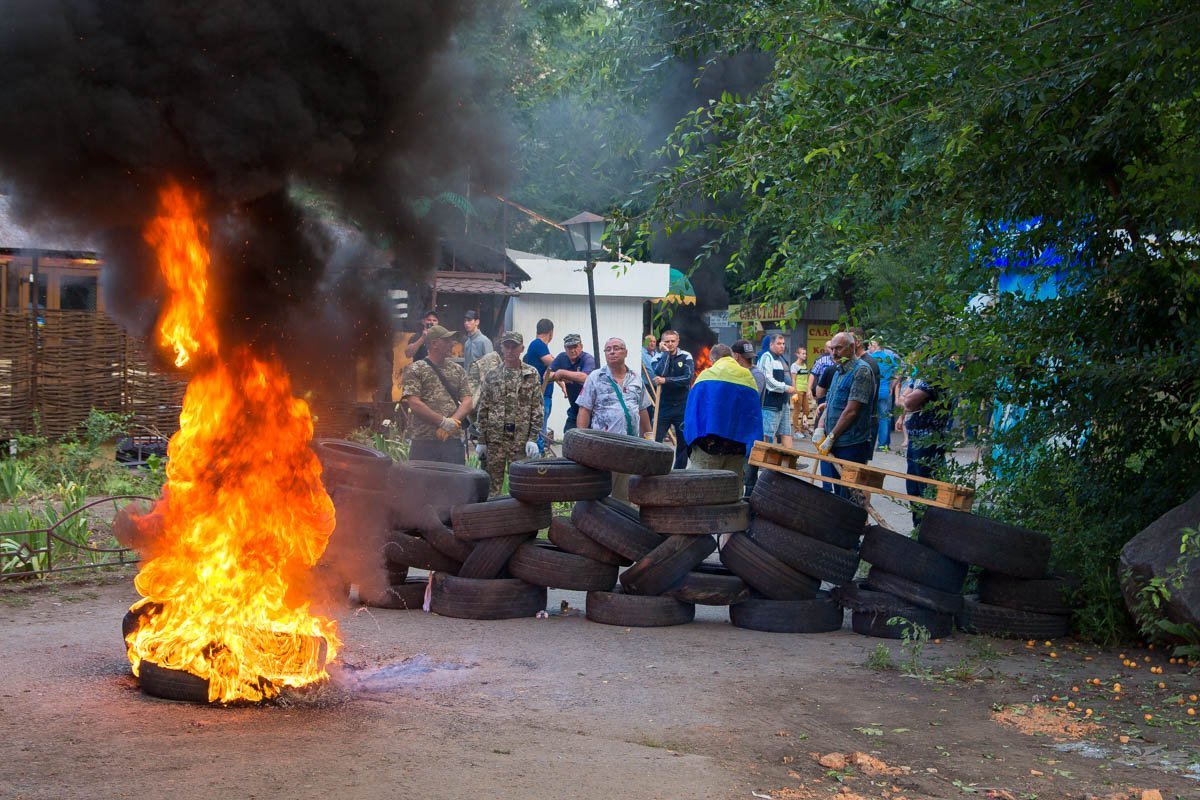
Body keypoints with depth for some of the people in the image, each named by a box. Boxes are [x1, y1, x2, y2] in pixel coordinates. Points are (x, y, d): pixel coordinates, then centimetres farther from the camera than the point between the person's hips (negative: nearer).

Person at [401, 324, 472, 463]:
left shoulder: (458, 370, 14)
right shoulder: (415, 370, 0)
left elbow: (467, 401, 6)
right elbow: (414, 404, -10)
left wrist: (452, 422, -12)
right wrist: (444, 421, -15)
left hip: (453, 440, 4)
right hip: (423, 442, -4)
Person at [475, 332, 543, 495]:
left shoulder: (531, 375, 3)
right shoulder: (491, 376, 6)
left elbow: (537, 409, 1)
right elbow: (483, 410, 7)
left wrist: (533, 438, -7)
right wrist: (481, 440, 2)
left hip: (521, 439, -1)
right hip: (494, 438, 1)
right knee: (492, 485, 3)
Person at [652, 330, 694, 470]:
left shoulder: (686, 357, -1)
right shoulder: (659, 357, 1)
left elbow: (688, 378, -15)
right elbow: (660, 373, -20)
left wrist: (666, 380, -23)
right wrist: (666, 353, -13)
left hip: (682, 407, 0)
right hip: (663, 406, 0)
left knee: (683, 442, 7)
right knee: (655, 441, -4)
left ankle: (679, 471, 18)